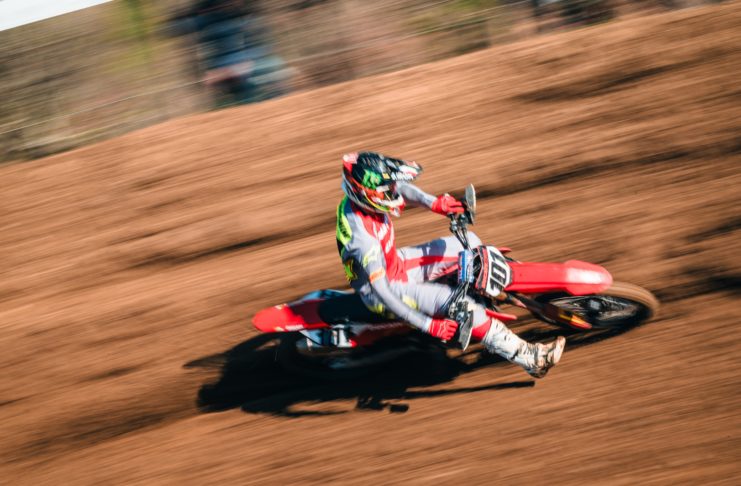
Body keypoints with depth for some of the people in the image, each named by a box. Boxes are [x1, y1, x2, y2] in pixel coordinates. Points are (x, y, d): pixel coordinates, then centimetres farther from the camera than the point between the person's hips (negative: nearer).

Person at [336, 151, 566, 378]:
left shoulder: (361, 196, -14)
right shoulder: (362, 236, -36)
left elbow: (400, 187, 7)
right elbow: (381, 292, -34)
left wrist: (433, 202, -11)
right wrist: (429, 325, -32)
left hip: (395, 263, 9)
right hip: (388, 289, -9)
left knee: (468, 243, 6)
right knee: (458, 302, -27)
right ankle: (530, 358, -23)